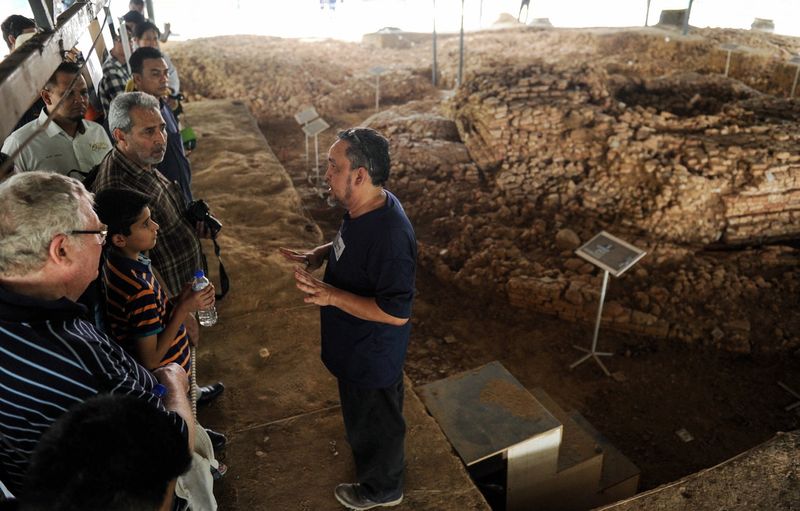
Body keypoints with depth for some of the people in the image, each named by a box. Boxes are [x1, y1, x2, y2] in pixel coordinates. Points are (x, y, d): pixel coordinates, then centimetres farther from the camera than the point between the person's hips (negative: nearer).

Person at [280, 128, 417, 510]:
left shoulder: (390, 235, -37)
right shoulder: (365, 207, -7)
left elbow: (396, 312, -32)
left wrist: (331, 296, -34)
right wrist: (320, 254, -2)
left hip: (372, 355, -9)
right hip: (358, 346, 9)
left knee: (374, 422, 17)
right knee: (364, 413, 32)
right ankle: (378, 467, 60)